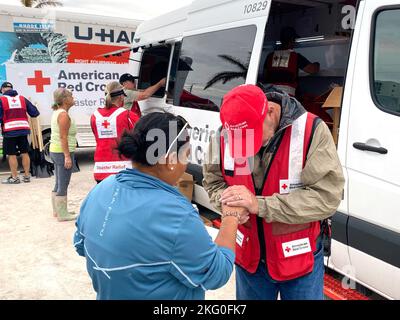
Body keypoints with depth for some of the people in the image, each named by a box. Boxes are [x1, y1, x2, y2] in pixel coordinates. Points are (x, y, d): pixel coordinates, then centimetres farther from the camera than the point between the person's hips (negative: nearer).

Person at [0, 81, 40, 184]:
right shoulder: (22, 98, 9)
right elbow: (35, 113, 7)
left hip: (9, 131, -4)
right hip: (23, 130, 4)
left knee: (11, 155, 4)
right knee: (24, 153, 12)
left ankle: (14, 177, 9)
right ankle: (27, 176, 18)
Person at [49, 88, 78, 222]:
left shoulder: (57, 112, 13)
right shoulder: (64, 115, -16)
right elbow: (63, 137, -21)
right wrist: (67, 156, -22)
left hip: (54, 151, 10)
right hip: (63, 152, -10)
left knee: (58, 184, 17)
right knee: (63, 185, -4)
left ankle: (57, 210, 26)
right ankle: (62, 214, 2)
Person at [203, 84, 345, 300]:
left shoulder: (311, 131, -22)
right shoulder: (224, 137, -10)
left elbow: (327, 197, -26)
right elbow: (212, 181, 4)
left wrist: (259, 204, -30)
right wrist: (226, 200, -20)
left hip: (300, 259, -3)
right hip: (249, 257, 3)